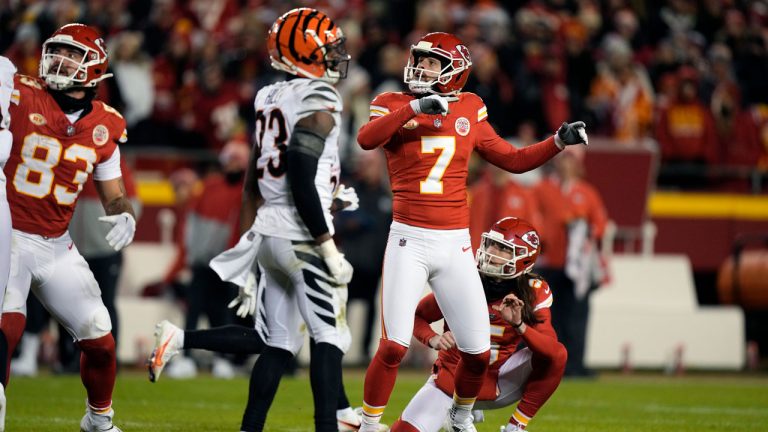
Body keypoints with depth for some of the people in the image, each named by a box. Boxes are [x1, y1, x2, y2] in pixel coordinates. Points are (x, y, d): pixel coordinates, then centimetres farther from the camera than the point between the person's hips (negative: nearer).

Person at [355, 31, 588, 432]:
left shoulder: (468, 113, 7)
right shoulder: (395, 106, -1)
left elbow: (514, 160, 14)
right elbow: (366, 139, -23)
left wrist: (559, 141, 2)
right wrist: (414, 107, -28)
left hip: (455, 245, 3)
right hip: (409, 241, -3)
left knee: (478, 353, 5)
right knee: (394, 346, -14)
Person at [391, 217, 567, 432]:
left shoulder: (533, 292, -10)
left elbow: (550, 347, -20)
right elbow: (417, 316, -5)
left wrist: (519, 324, -37)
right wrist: (434, 340, -25)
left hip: (498, 385, 1)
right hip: (452, 379, -1)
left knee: (557, 354, -21)